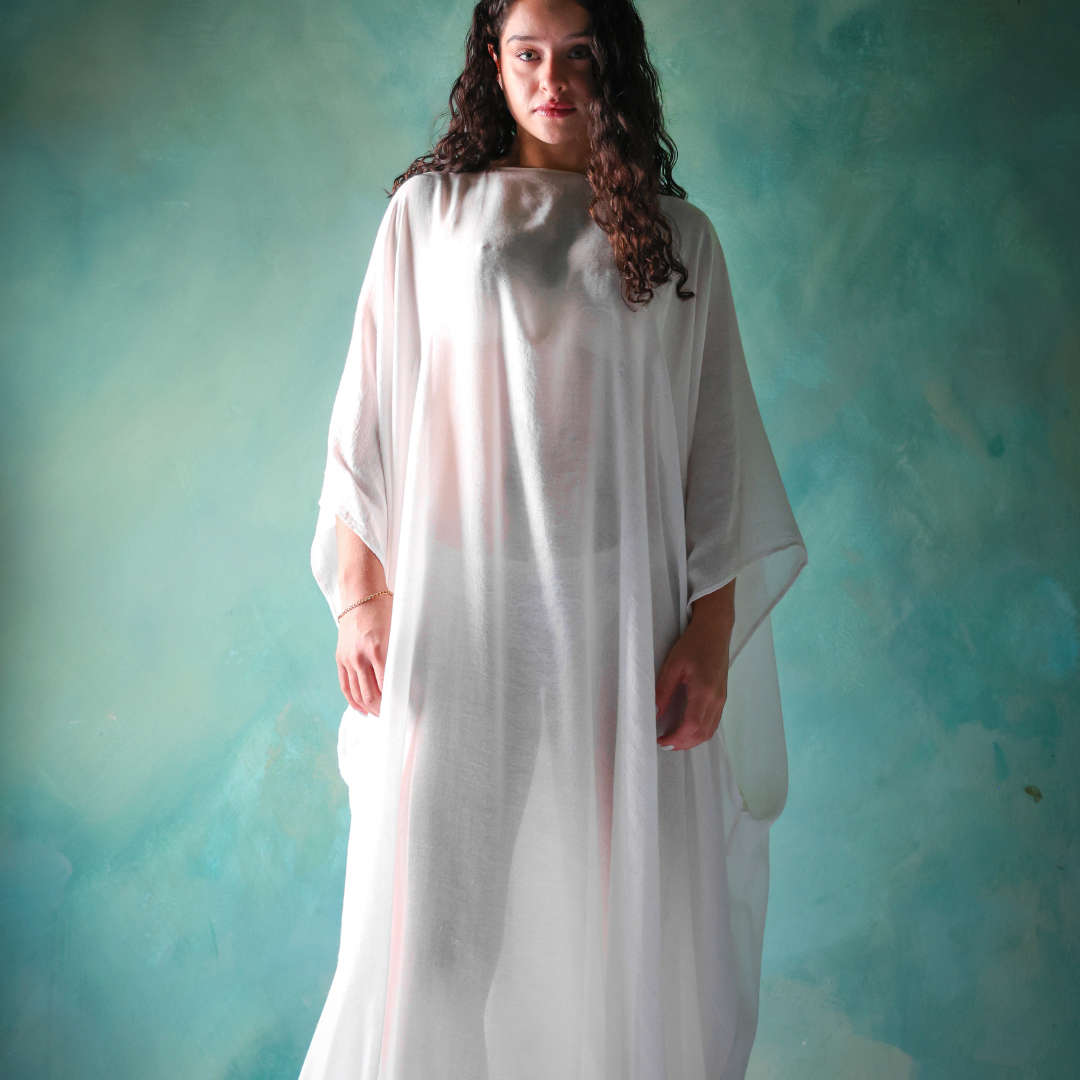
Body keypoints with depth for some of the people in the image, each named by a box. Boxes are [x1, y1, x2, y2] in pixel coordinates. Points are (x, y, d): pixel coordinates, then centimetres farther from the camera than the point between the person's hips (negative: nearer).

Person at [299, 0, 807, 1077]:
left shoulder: (676, 235, 11)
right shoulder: (428, 210, 10)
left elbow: (718, 444, 6)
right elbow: (368, 414, 7)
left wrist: (711, 632, -3)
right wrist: (358, 595, -3)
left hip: (622, 608, 1)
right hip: (458, 611, 0)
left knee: (626, 906, 4)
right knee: (434, 907, 1)